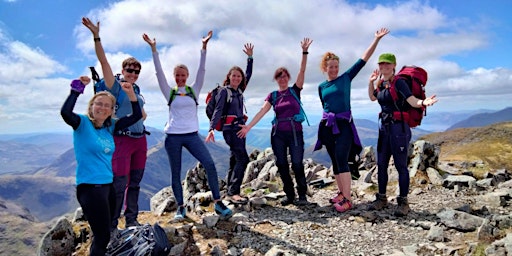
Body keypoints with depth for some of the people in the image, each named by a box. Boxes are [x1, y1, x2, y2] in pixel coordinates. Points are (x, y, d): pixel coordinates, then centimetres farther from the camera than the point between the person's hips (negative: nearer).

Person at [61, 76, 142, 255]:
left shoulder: (110, 126, 9)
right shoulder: (82, 123, -7)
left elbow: (137, 116, 10)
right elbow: (65, 113, -28)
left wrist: (131, 94, 0)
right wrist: (77, 89, -25)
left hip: (108, 185, 7)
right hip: (89, 187, -7)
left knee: (102, 235, 19)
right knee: (102, 237, -5)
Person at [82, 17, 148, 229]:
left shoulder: (136, 89, 15)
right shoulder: (116, 86, -3)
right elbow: (104, 62, -17)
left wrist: (140, 116, 8)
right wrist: (96, 36, -26)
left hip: (140, 140, 7)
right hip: (122, 140, -7)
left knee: (135, 183, 12)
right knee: (119, 184, -6)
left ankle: (132, 220, 23)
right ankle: (111, 226, 6)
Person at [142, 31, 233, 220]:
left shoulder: (194, 90, 8)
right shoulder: (170, 93, 6)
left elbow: (201, 70, -1)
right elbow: (159, 72, -2)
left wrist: (204, 46, -9)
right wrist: (153, 49, -8)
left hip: (192, 135, 0)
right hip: (173, 137, 0)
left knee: (209, 164, -14)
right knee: (175, 173, 4)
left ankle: (218, 203, -7)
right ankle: (181, 208, 16)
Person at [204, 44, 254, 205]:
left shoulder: (239, 90, 14)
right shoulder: (224, 91, -5)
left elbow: (249, 75, 21)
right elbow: (218, 110, -13)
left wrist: (250, 57, 17)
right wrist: (211, 128, -24)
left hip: (240, 128, 8)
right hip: (230, 128, -8)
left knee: (234, 161, 8)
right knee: (242, 158, -19)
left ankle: (231, 194, 13)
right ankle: (233, 192, -18)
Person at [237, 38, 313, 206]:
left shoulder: (295, 90, 4)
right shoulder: (273, 95, 8)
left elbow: (302, 71, -7)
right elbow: (262, 111, -3)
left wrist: (304, 51, -16)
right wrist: (248, 126, -14)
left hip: (295, 132, -2)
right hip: (278, 134, 3)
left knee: (297, 164, -7)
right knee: (281, 164, 4)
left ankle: (302, 195, 5)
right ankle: (289, 195, 16)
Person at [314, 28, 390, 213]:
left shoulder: (346, 78, 2)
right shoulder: (321, 87, 11)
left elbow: (364, 58, -1)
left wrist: (377, 39, -4)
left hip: (344, 125, -4)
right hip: (327, 126, 5)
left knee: (342, 160, -15)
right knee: (335, 161, 9)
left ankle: (347, 199, -13)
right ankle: (341, 193, 22)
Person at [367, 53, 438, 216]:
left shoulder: (398, 82, -11)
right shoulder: (381, 84, 10)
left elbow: (413, 102, -20)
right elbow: (372, 98, 29)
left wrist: (423, 102, -41)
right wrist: (371, 82, 17)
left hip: (399, 128, -7)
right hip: (384, 128, 8)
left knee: (400, 165, -2)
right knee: (381, 164, 11)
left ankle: (403, 202, 9)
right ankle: (381, 199, 23)